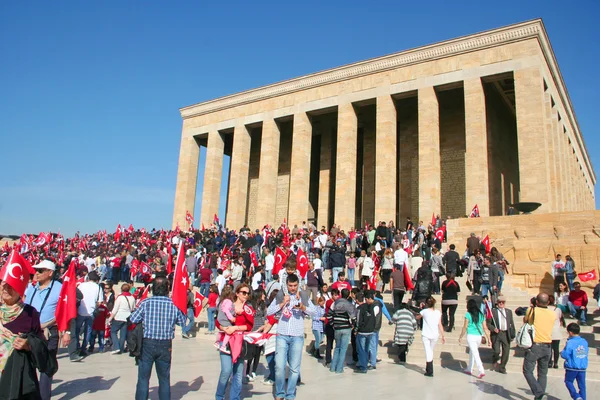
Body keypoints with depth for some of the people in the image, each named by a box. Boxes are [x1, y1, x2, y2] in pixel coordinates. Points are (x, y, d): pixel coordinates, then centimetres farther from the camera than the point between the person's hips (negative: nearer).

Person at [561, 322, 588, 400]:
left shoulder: (570, 342, -16)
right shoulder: (585, 342, 2)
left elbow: (565, 355, -16)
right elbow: (586, 352, 15)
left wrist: (562, 352, 3)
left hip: (572, 368, -5)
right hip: (583, 368, 5)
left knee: (568, 382, 10)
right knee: (582, 385, 12)